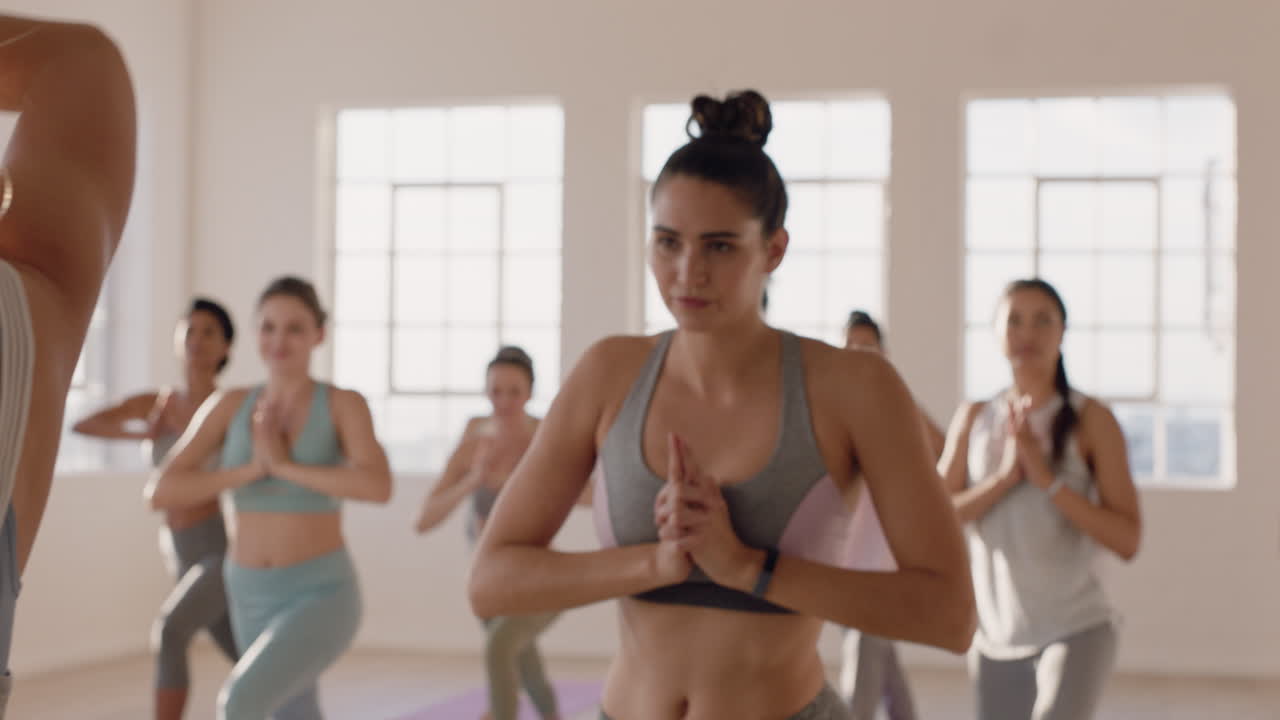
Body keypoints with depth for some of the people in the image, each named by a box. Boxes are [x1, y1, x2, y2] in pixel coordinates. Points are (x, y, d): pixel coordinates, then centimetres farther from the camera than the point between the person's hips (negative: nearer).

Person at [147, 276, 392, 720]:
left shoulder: (346, 404, -8)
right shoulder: (229, 406, 1)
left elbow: (379, 487, -27)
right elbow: (159, 492, -7)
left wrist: (284, 465, -21)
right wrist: (249, 470, -17)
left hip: (322, 600, -5)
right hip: (253, 602, 5)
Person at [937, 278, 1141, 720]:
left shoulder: (1091, 420, -6)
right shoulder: (973, 419, 5)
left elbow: (1128, 540, -11)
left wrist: (1046, 478, -19)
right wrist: (1005, 476, -16)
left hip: (1075, 630, -4)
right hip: (995, 637, 5)